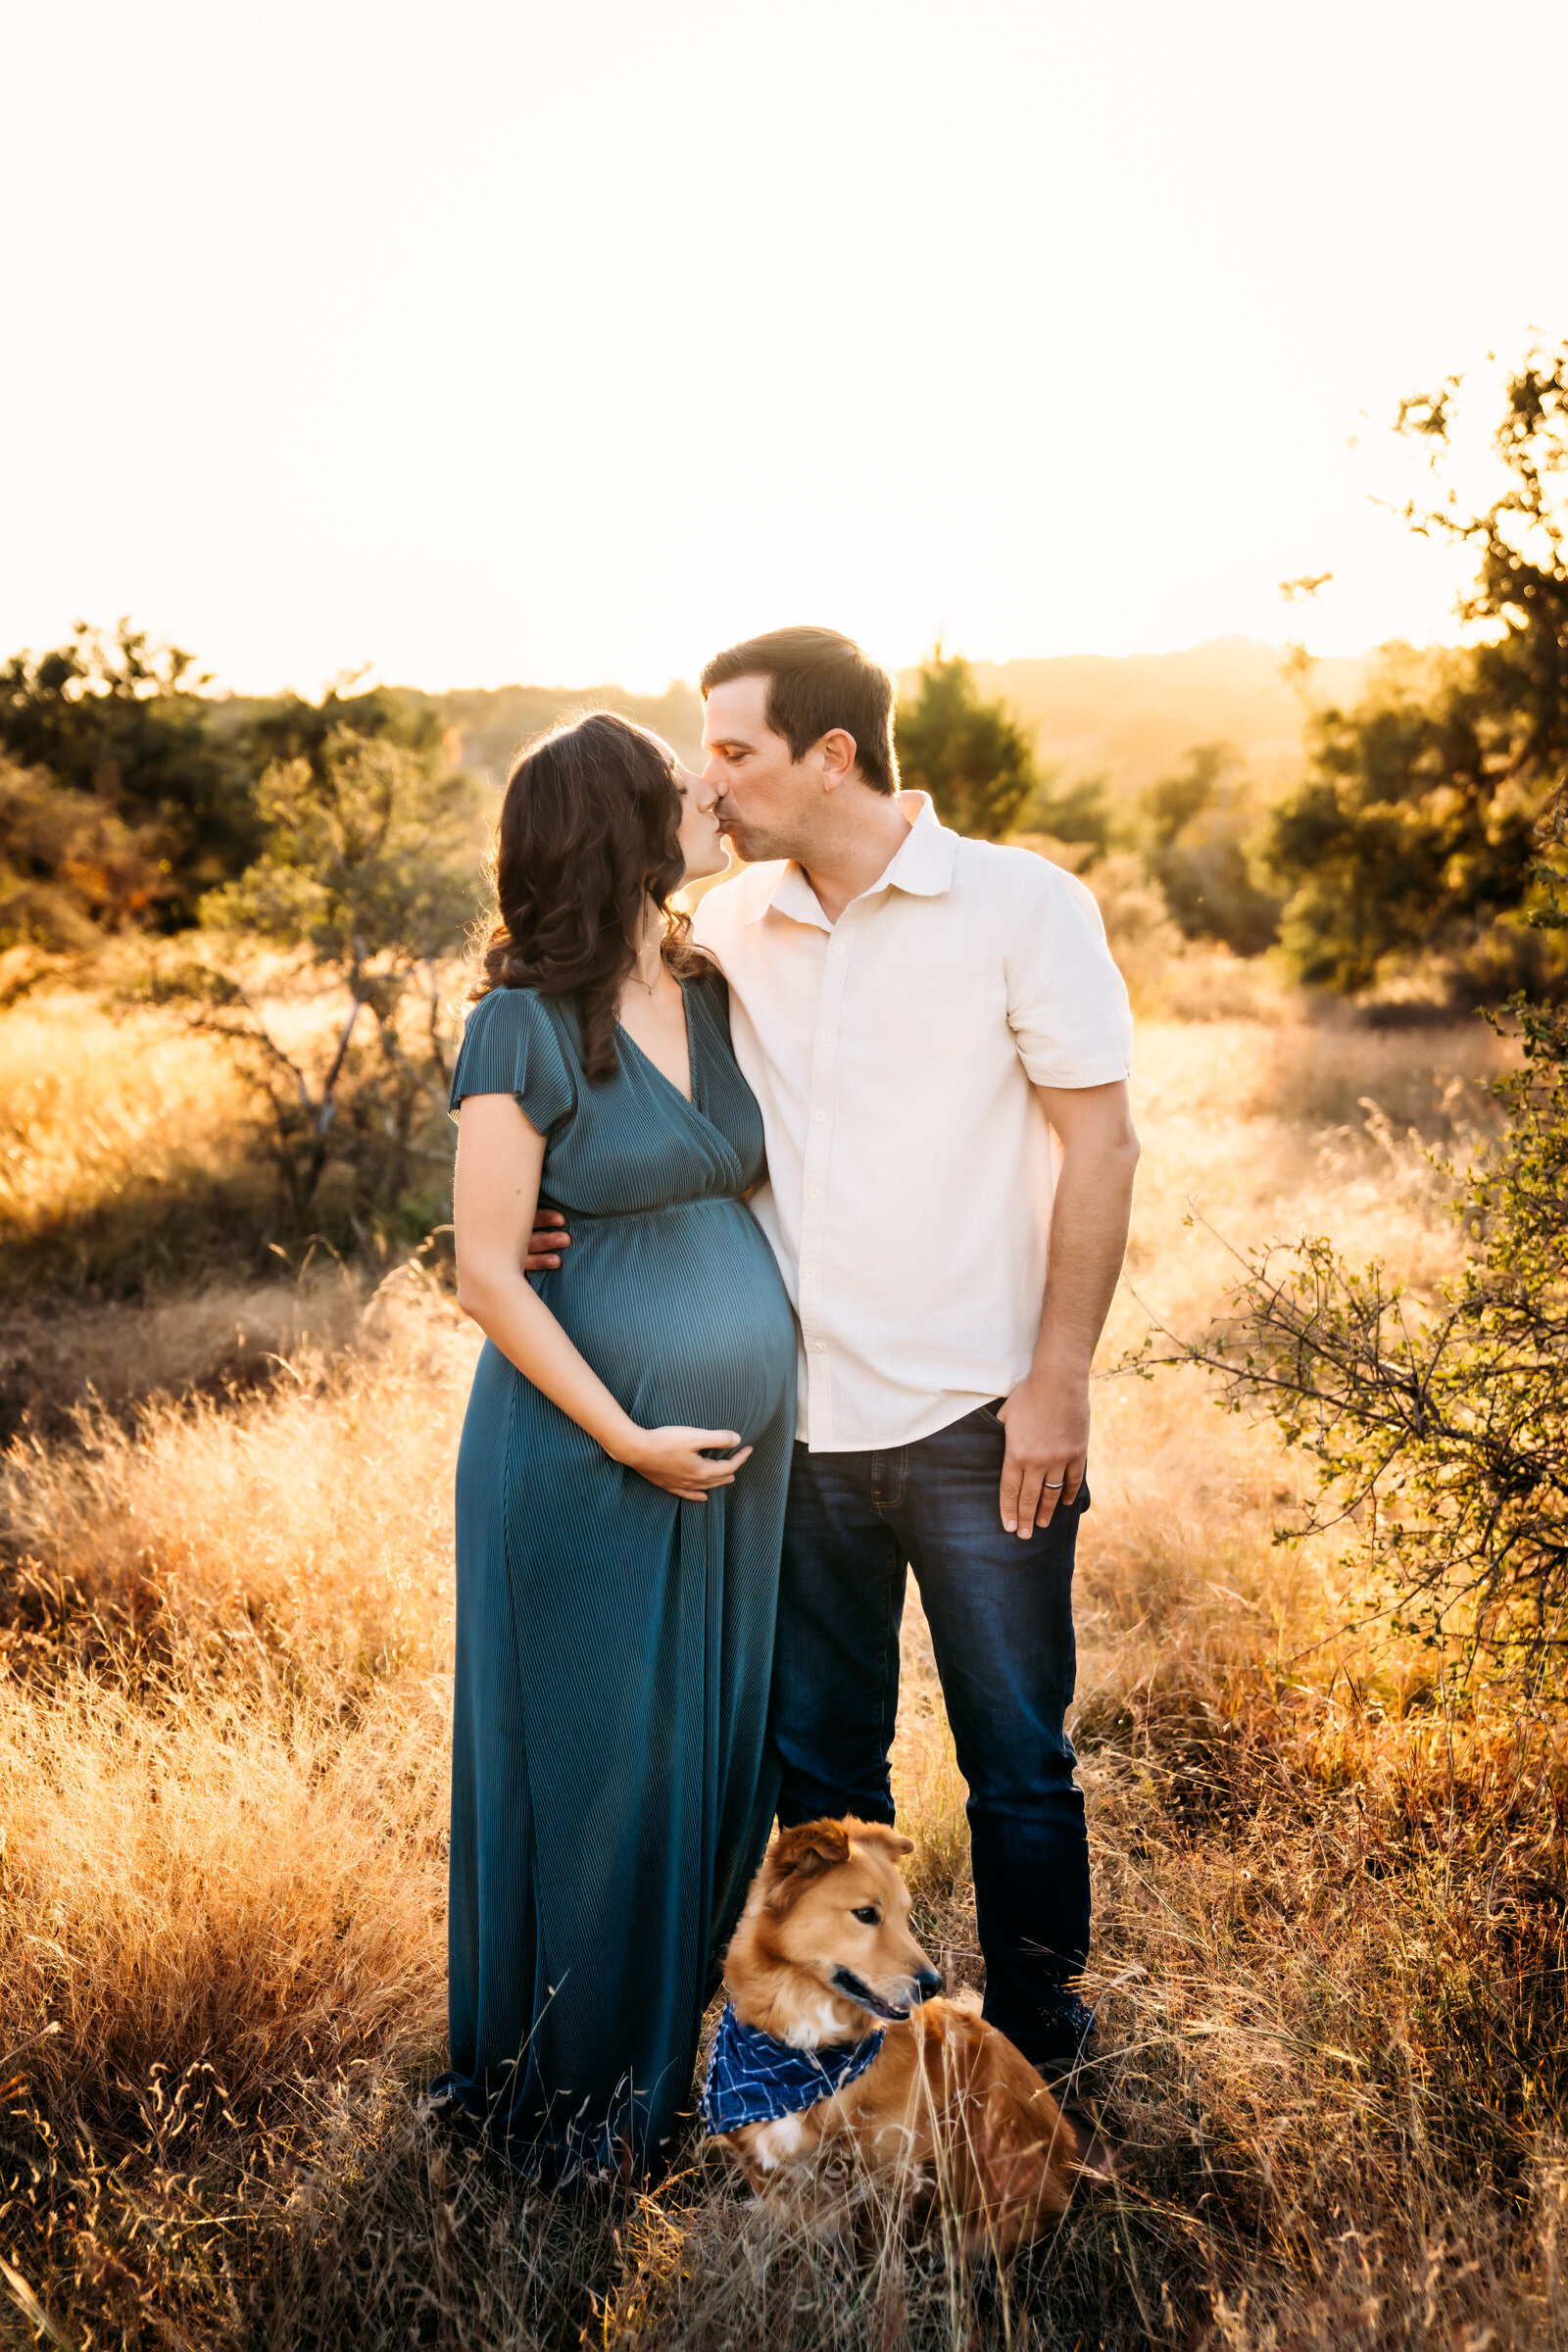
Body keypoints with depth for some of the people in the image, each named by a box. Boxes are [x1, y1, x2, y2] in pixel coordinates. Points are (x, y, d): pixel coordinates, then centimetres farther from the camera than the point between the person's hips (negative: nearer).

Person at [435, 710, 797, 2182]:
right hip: (583, 1453, -6)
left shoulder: (712, 996, 6)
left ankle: (682, 2032, 36)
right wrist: (629, 1439, -15)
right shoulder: (527, 1027, -13)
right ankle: (570, 2085, 27)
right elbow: (485, 1268, -14)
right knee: (587, 1761, 7)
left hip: (744, 1443, 6)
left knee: (719, 1743, 16)